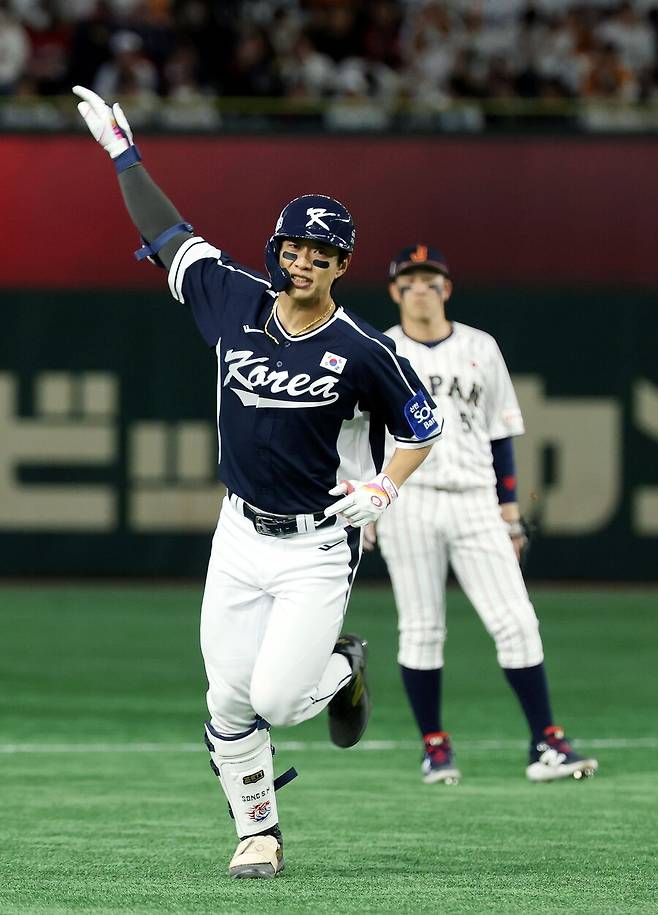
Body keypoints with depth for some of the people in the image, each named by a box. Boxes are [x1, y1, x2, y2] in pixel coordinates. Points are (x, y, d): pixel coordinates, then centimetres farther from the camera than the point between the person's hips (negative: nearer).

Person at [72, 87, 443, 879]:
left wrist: (384, 489, -14)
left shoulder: (362, 352, -11)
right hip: (240, 538, 4)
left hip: (318, 550, -4)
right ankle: (258, 834, 17)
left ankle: (343, 670, 21)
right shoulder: (238, 304, -2)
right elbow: (171, 237, 8)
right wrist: (122, 152, 11)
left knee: (275, 698, -13)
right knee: (228, 700, 0)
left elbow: (422, 425, 1)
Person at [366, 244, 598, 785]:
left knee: (516, 622, -7)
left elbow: (500, 435, 13)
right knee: (421, 629, -1)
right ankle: (434, 747, 10)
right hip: (408, 502, -1)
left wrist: (510, 513, 8)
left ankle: (546, 746, -6)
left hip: (475, 503, 1)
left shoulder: (481, 349, 11)